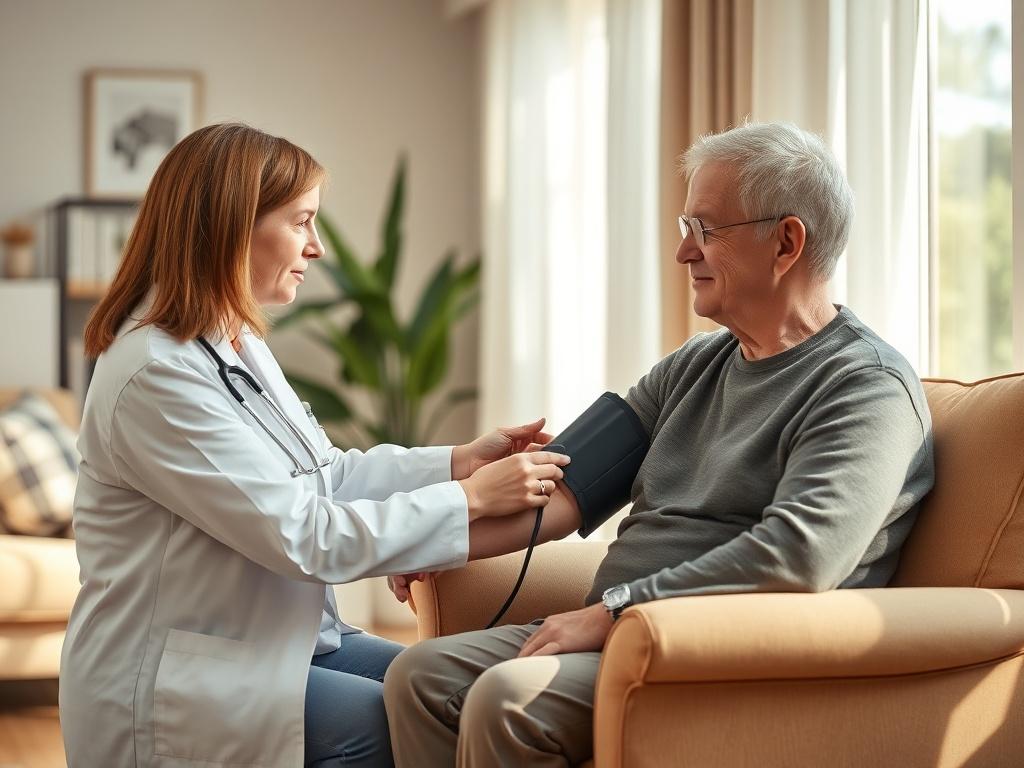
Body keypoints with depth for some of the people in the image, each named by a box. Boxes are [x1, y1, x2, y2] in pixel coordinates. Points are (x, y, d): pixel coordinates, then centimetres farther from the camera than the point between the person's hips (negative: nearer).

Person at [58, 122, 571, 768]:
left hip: (270, 638, 9)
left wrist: (457, 462, 1)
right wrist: (469, 500, -17)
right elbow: (301, 534, -23)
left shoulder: (235, 344, 9)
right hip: (172, 684, -9)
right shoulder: (158, 375, -22)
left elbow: (321, 474, 12)